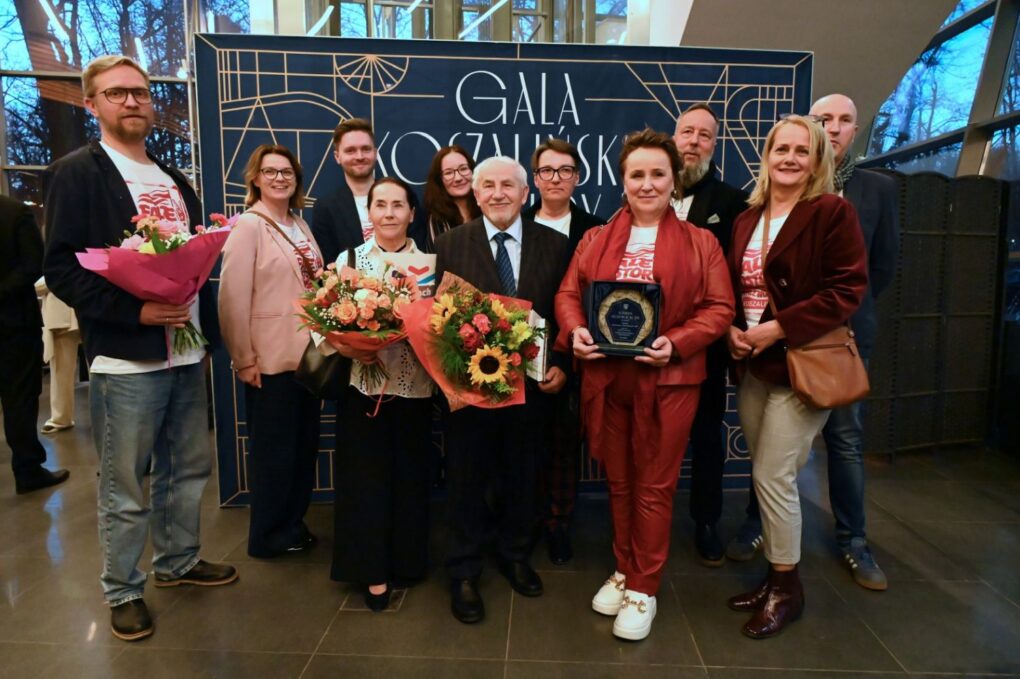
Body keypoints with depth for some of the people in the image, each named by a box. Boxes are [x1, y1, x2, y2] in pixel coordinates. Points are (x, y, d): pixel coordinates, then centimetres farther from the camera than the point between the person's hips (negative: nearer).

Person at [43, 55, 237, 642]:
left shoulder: (175, 181, 17)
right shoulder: (76, 174, -3)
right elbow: (62, 268, -10)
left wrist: (208, 331, 12)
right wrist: (135, 310, -21)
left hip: (188, 355, 6)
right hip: (126, 359, -6)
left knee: (190, 467, 15)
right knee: (125, 488, 5)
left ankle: (179, 561, 34)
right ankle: (123, 591, 23)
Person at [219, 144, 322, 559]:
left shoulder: (300, 225, 12)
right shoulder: (247, 226, -10)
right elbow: (233, 299, -16)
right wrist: (244, 359, -17)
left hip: (307, 351, 7)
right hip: (271, 357, -7)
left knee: (305, 444, 15)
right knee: (273, 449, 5)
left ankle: (294, 523, 32)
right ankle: (266, 535, 23)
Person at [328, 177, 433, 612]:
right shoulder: (349, 258, 4)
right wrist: (349, 348, -18)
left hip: (414, 384, 1)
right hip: (363, 382, 0)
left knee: (410, 474, 10)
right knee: (366, 476, 4)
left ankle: (407, 561, 29)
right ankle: (373, 571, 18)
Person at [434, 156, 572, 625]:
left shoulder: (554, 245, 2)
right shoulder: (450, 244, -1)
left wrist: (562, 365, -6)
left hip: (532, 381, 2)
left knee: (523, 476, 16)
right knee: (466, 479, 10)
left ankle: (515, 556, 40)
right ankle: (464, 573, 28)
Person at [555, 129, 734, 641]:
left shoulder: (700, 243, 1)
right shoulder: (596, 240, 9)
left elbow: (719, 308, -4)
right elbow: (568, 293, 6)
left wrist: (675, 342, -19)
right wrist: (575, 332, -14)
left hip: (667, 380, -2)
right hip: (605, 377, 3)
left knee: (653, 486, 7)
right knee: (618, 481, 15)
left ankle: (643, 589, 23)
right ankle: (624, 570, 33)